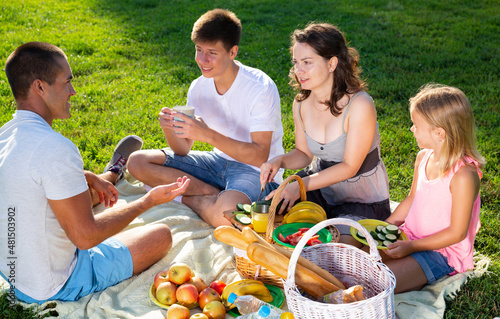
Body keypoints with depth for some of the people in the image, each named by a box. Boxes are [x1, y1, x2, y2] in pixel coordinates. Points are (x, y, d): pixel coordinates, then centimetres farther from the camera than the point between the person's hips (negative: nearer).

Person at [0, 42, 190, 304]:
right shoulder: (56, 149, -32)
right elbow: (86, 236, -27)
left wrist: (88, 177, 12)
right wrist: (149, 201, -17)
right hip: (55, 287, -8)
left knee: (78, 189, 26)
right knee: (161, 235, 6)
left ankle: (113, 173, 57)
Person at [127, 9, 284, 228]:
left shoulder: (261, 88, -20)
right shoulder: (198, 87, -1)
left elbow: (260, 156, -24)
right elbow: (183, 150, 1)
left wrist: (209, 135, -34)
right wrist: (169, 129, -22)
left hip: (256, 169, -7)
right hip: (219, 159, 7)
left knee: (223, 215, -41)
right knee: (137, 162, -6)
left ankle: (187, 198, -7)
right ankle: (214, 194, -12)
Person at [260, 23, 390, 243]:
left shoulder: (360, 105, -25)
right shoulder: (301, 104, -6)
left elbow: (349, 167, -21)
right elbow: (304, 154, 6)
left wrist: (301, 184, -30)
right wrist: (279, 161, -16)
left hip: (363, 198, -5)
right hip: (321, 185, 5)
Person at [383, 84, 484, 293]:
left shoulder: (464, 175, -25)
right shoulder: (423, 158, 1)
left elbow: (457, 233, -20)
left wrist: (411, 247, -21)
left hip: (441, 251, -8)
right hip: (411, 237, 8)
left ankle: (419, 283, 1)